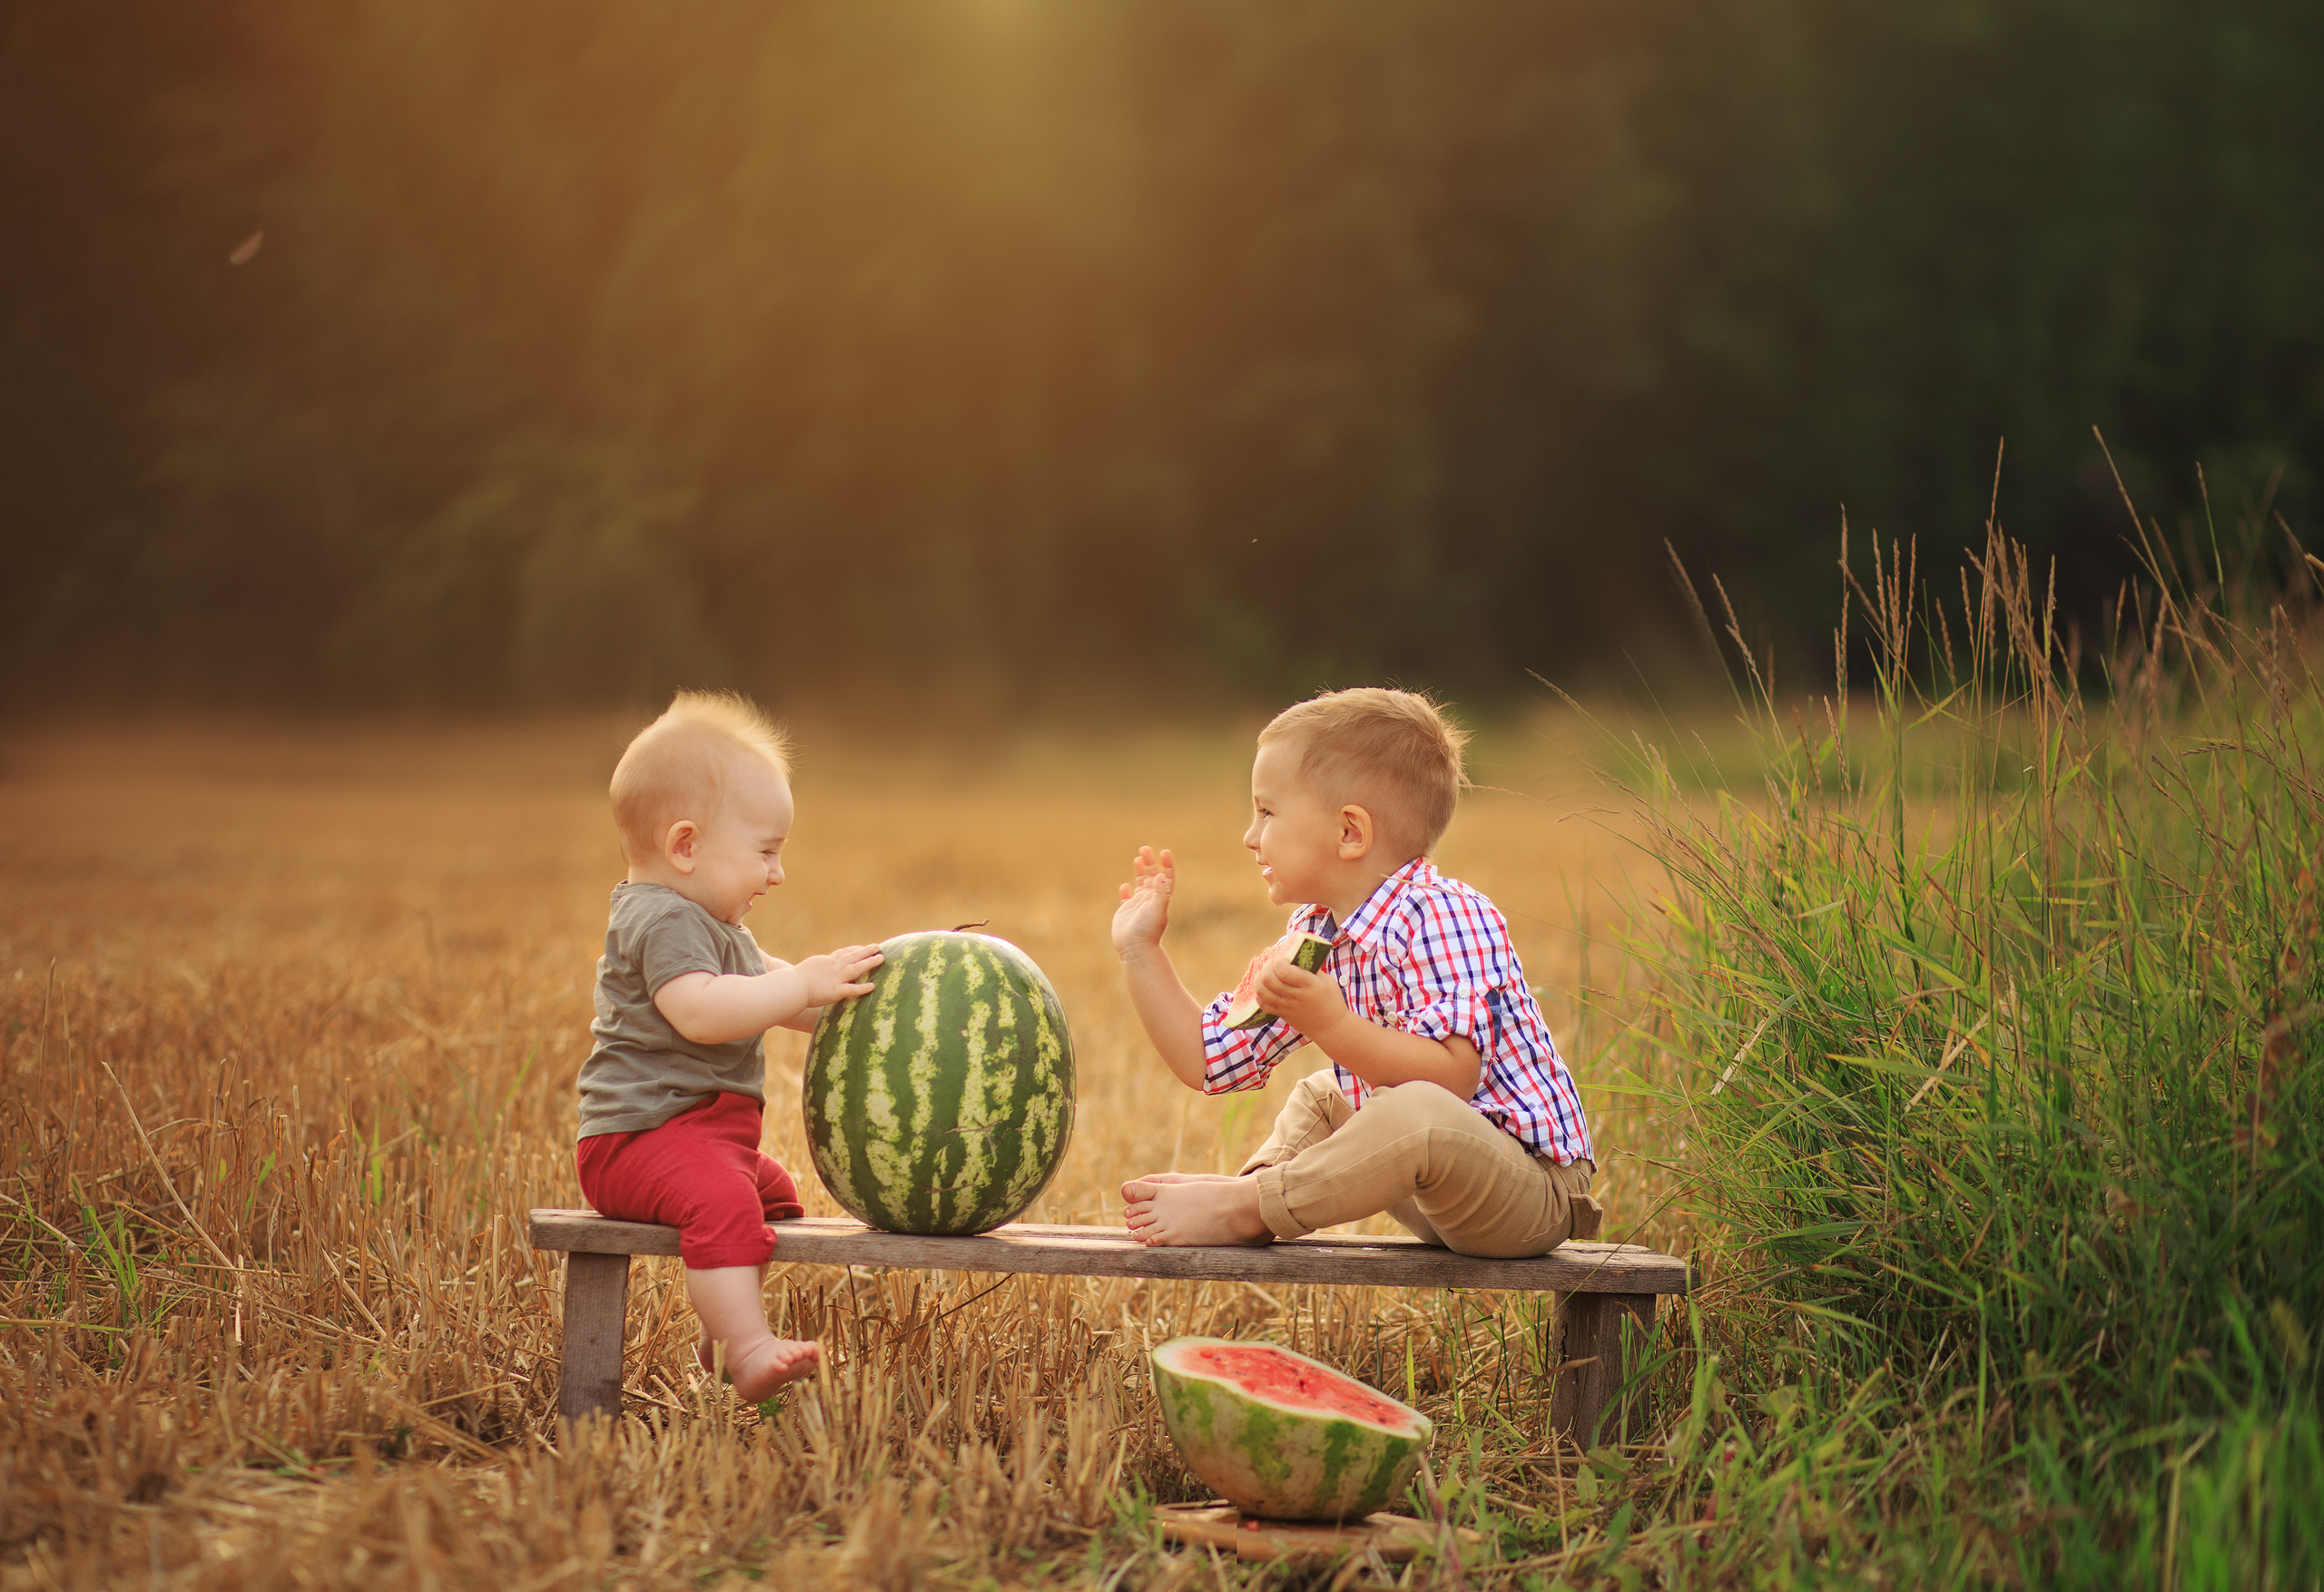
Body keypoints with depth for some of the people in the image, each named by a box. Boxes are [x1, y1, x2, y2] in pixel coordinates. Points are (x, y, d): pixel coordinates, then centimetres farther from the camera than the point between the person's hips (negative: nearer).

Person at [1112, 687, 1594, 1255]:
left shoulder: (1441, 915, -19)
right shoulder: (1314, 935, 10)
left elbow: (1452, 1075, -32)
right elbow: (1207, 1060, 12)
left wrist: (1330, 1026, -41)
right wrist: (1140, 951, 11)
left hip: (1535, 1197, -10)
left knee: (1420, 1112, -39)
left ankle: (1245, 1207, -22)